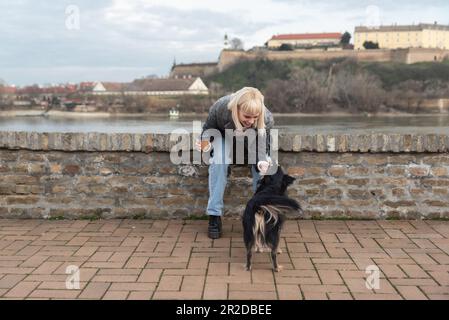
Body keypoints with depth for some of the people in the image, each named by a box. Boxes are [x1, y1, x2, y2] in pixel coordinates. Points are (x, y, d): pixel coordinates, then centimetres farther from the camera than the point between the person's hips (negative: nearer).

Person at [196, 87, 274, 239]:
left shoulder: (266, 119, -34)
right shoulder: (220, 108, -36)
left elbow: (262, 150, -24)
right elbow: (208, 131, -17)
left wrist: (262, 163, -47)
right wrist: (206, 145, -39)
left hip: (252, 141, 1)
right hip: (224, 137, -1)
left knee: (263, 164, -25)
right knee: (218, 161, -29)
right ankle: (214, 216, -21)